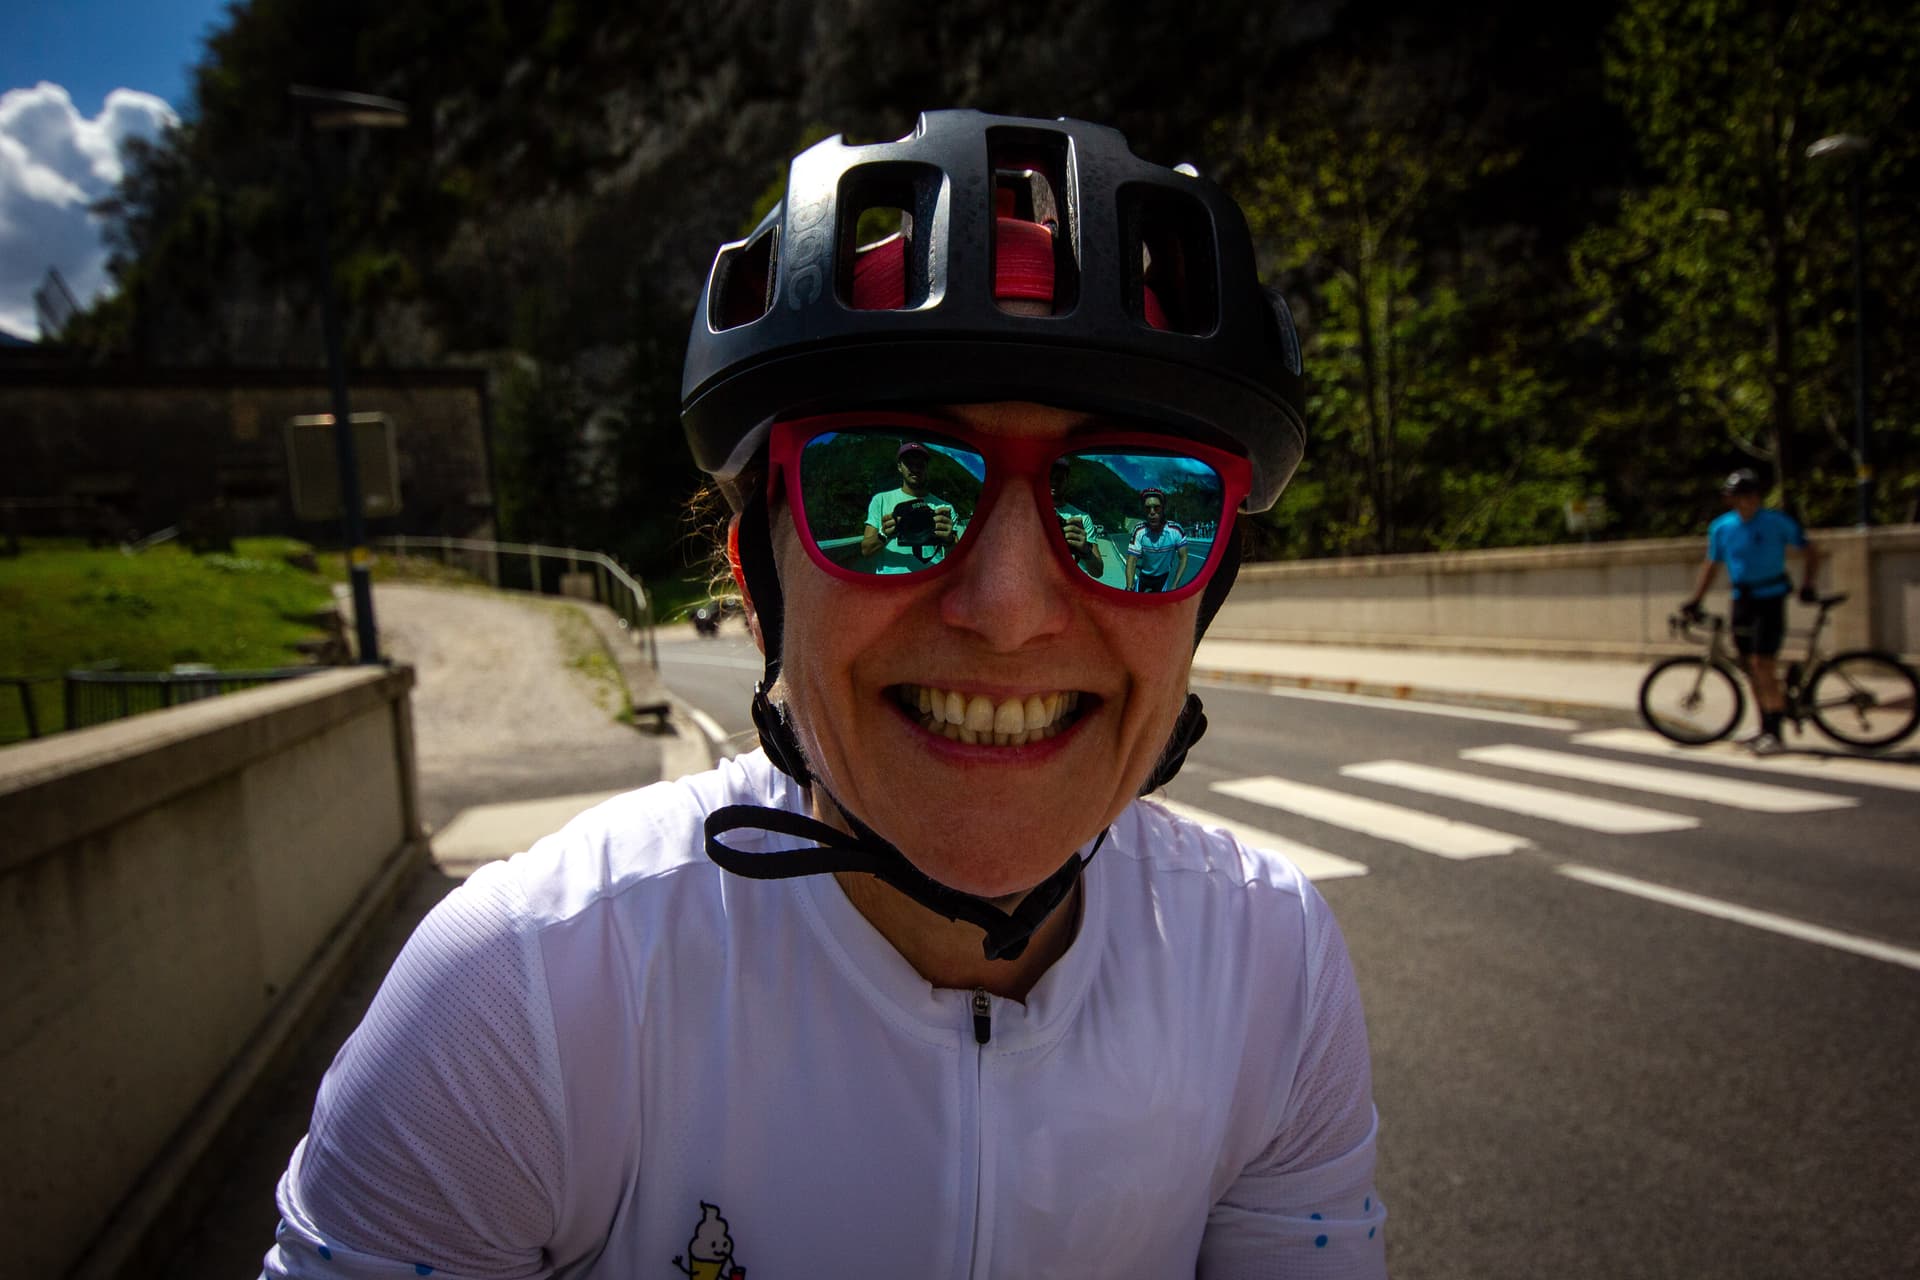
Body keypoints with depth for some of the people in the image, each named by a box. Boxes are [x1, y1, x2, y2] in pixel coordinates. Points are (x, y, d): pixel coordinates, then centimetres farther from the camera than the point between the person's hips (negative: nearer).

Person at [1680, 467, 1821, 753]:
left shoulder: (1778, 522, -6)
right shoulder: (1720, 527, 4)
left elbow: (1810, 554, 2)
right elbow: (1711, 566, 14)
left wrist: (1807, 585, -11)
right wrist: (1694, 600, 5)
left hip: (1770, 600, -5)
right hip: (1742, 601, 5)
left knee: (1763, 665, -13)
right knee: (1750, 668, 8)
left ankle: (1773, 732, -8)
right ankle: (1766, 729, 18)